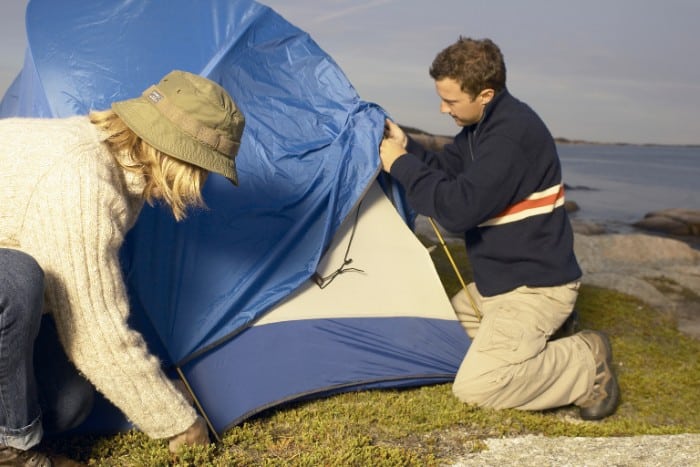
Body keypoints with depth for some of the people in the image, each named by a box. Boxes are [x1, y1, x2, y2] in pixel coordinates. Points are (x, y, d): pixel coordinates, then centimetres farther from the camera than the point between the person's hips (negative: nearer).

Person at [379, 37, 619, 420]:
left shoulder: (512, 133, -26)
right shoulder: (481, 125, 6)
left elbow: (459, 208, -31)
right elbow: (446, 172, 12)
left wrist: (403, 165, -20)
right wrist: (408, 149, -6)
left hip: (535, 285, -10)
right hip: (497, 282, 10)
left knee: (474, 386, -16)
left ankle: (586, 365, 1)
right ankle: (538, 341, 16)